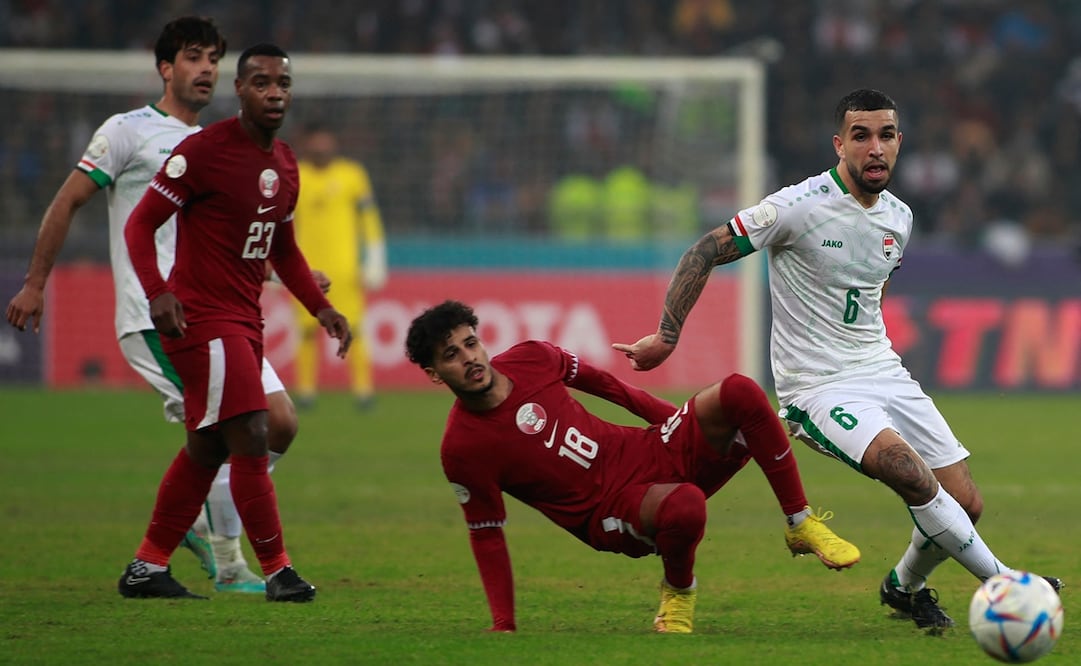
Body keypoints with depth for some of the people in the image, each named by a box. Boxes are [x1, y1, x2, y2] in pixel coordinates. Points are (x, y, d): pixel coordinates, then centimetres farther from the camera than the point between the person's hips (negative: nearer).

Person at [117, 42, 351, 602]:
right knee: (251, 438, -13)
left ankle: (147, 568, 21)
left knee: (208, 448, 13)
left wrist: (321, 308, 14)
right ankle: (277, 571, -7)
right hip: (201, 318, -9)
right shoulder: (205, 150, -13)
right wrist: (158, 292, -27)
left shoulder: (284, 163, 12)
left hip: (243, 320, 9)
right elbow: (140, 223, -13)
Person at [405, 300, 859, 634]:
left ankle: (802, 525, -4)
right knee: (684, 506, -40)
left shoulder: (530, 358, -1)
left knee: (739, 392, -17)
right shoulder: (461, 449, -14)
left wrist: (693, 420, 23)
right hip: (610, 512, -6)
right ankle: (678, 590, -5)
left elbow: (599, 382, 16)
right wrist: (503, 626, -9)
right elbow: (486, 535, -6)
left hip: (648, 452, 6)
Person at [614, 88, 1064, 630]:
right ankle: (1004, 584, -19)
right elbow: (704, 253, -9)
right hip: (818, 390, -7)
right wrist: (668, 335, -14)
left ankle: (906, 586, 29)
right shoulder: (800, 206, -14)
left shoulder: (899, 217, 7)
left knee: (965, 504, 0)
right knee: (908, 469, -30)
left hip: (884, 374, 7)